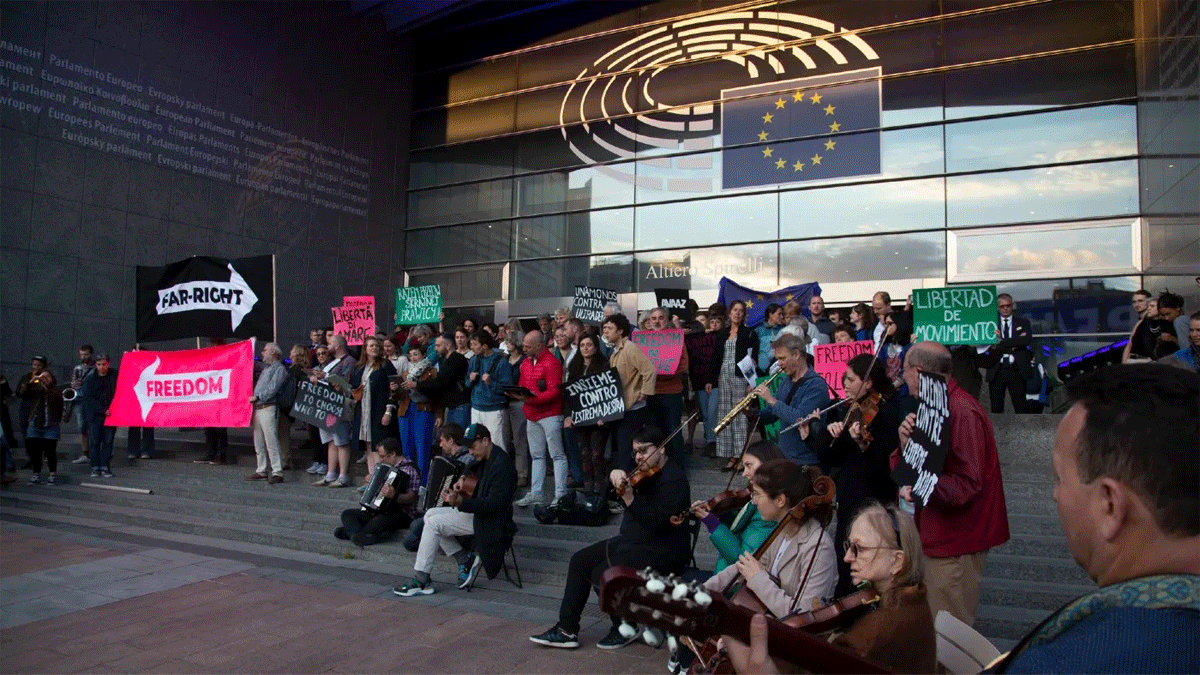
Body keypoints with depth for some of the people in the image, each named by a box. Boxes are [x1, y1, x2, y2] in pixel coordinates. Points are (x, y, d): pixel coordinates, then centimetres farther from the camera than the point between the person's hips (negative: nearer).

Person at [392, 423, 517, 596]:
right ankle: (465, 560, 5)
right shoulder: (485, 458, 8)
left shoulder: (502, 463, -21)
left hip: (490, 521, -10)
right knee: (430, 514, 5)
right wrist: (463, 478, 8)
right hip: (476, 511, 10)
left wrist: (460, 502, -35)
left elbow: (494, 503, -27)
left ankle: (421, 581, -7)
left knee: (434, 523, -16)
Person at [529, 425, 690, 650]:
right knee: (580, 560, 4)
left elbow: (656, 522, -30)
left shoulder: (674, 479, -19)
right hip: (631, 541, 10)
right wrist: (615, 475, -19)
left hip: (660, 552, -10)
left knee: (602, 574, -22)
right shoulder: (644, 474, 9)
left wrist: (629, 499, -41)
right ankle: (567, 630, 9)